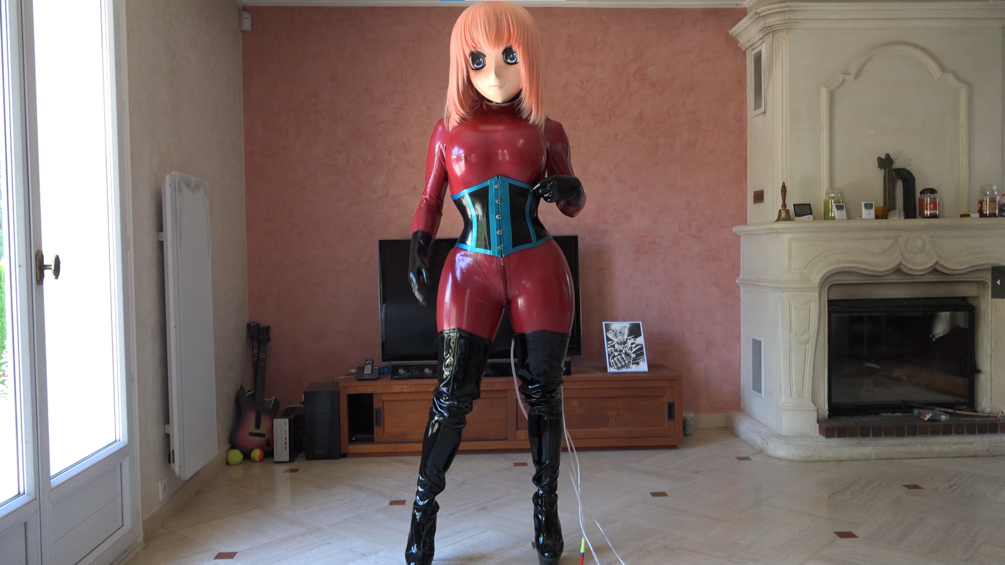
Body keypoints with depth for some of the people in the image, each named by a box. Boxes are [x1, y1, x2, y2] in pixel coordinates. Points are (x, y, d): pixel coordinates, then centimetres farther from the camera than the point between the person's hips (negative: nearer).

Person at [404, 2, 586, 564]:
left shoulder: (545, 132, 7)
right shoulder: (449, 131, 8)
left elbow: (574, 203, 14)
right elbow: (430, 202, 12)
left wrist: (569, 189, -10)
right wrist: (418, 248, -5)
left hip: (538, 270, 1)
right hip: (471, 271, 0)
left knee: (543, 390, 5)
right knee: (453, 393, -3)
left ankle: (547, 507, 22)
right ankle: (424, 508, 15)